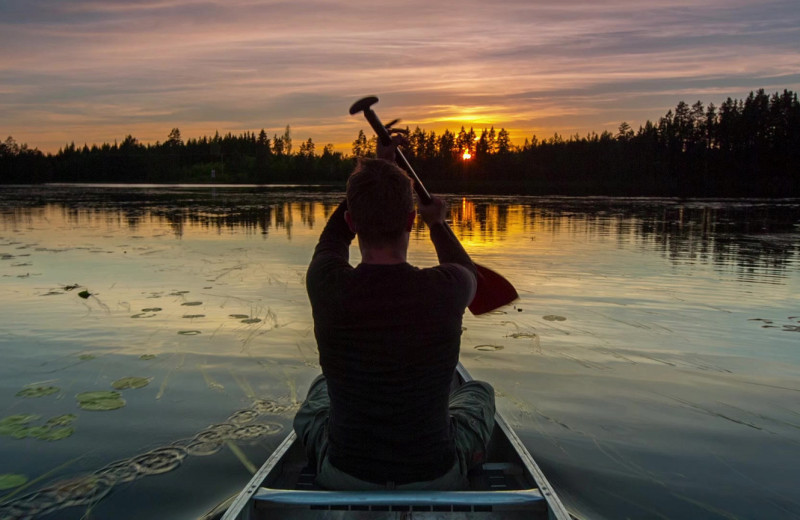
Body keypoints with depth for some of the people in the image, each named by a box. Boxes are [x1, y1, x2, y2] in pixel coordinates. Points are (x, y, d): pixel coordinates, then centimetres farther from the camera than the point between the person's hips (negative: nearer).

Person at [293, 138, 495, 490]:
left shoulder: (326, 285, -22)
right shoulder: (447, 289, -23)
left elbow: (332, 239, 6)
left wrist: (370, 171, 15)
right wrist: (438, 223, 25)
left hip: (342, 477, 1)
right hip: (436, 479, 0)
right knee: (480, 391, 29)